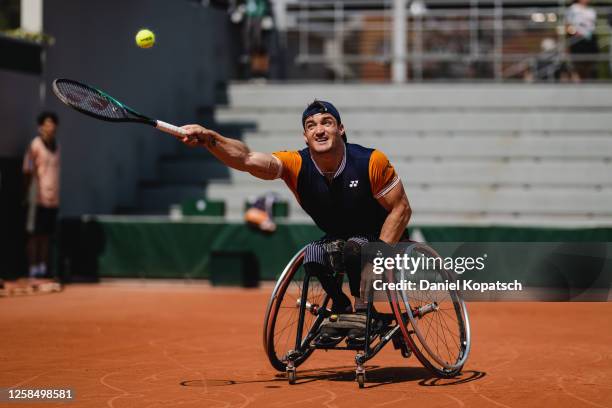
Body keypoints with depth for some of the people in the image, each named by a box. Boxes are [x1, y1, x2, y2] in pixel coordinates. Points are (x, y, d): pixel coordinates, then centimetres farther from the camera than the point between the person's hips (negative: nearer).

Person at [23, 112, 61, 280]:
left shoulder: (56, 146, 12)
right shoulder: (35, 145, -7)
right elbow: (28, 171, -6)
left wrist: (59, 195, 11)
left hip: (53, 198, 6)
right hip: (39, 197, -6)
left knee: (46, 235, 8)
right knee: (35, 235, -1)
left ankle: (44, 267, 12)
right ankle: (34, 268, 1)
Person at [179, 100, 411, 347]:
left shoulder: (371, 162, -20)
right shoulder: (296, 165, -17)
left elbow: (401, 209, -13)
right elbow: (248, 159, -34)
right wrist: (210, 139, -52)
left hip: (382, 241, -3)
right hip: (337, 240, 3)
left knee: (354, 248, -35)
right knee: (313, 256, -29)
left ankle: (364, 309, -8)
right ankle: (341, 309, -1)